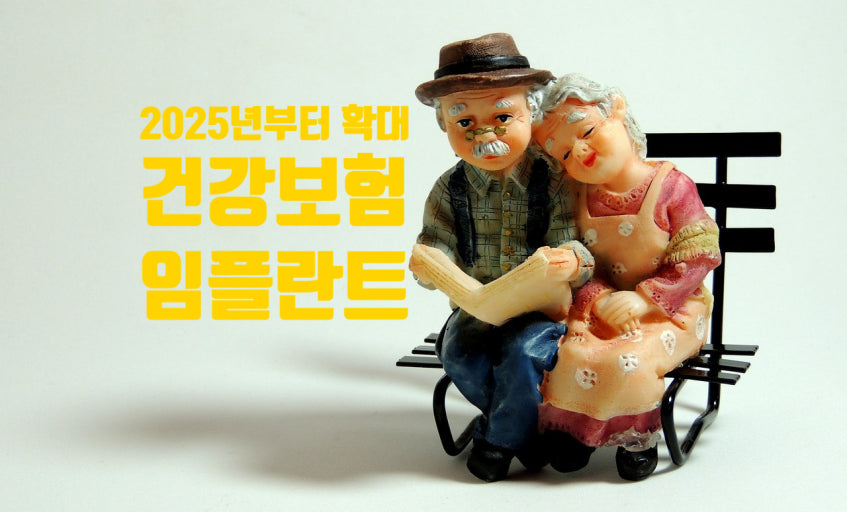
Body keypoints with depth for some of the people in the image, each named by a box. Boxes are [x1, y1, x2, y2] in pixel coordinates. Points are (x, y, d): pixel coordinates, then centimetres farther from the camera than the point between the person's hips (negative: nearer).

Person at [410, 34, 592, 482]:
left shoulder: (552, 185, -6)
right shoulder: (449, 189, 1)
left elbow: (568, 251, -10)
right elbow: (437, 244, -1)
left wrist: (572, 263, -35)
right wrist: (427, 267, -26)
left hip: (539, 310, -2)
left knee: (523, 351, -31)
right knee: (461, 358, -25)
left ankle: (499, 439, -5)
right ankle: (530, 423, 1)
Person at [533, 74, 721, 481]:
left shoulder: (671, 187, -13)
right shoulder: (582, 200, 2)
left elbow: (698, 258, -14)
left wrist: (644, 299, -21)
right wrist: (597, 299, -20)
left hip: (670, 309, -4)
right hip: (603, 307, 5)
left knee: (626, 360, -29)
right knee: (568, 352, -20)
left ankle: (639, 434, -1)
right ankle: (573, 426, 5)